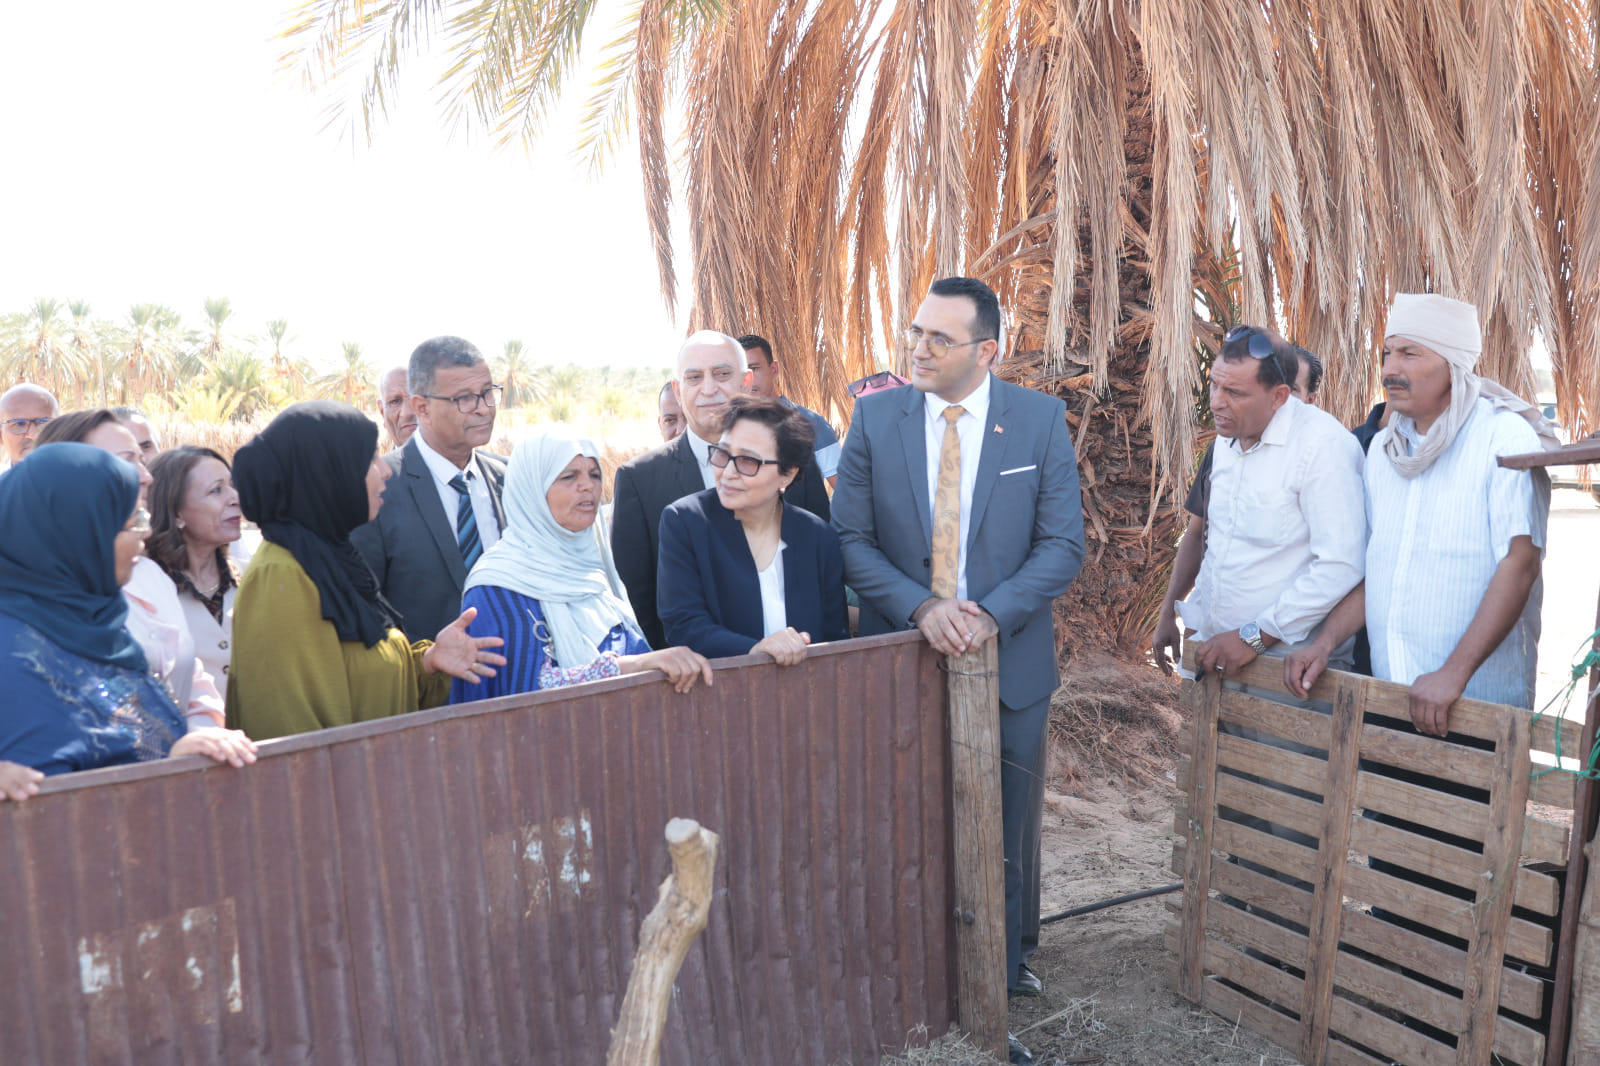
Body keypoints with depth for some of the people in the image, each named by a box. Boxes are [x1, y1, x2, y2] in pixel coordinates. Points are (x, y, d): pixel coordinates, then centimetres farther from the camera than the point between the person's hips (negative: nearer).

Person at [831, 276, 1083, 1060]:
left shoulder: (1041, 420, -3)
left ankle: (999, 992, 33)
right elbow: (852, 539, -3)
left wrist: (989, 616, -18)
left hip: (1009, 664, 0)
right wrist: (922, 608, -17)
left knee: (1005, 836, 13)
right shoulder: (875, 418, -2)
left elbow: (1063, 543, -5)